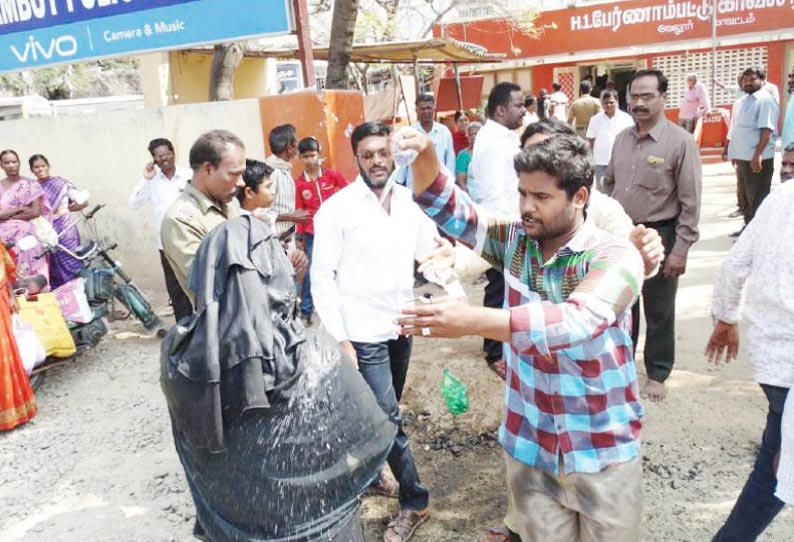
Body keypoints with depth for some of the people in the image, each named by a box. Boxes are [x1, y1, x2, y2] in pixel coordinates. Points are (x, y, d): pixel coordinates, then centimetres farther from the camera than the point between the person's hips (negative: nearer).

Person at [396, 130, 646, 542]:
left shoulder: (615, 256, -17)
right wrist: (423, 156, -27)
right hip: (529, 448, 3)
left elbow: (579, 320, -35)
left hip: (603, 453, -3)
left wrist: (473, 320, -46)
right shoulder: (516, 242, -2)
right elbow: (448, 210, -6)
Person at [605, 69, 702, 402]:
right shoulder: (622, 139, 4)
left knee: (658, 311, 8)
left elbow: (691, 202, -13)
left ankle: (657, 374, 26)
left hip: (658, 236, -5)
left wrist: (680, 249, -16)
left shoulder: (680, 142, -13)